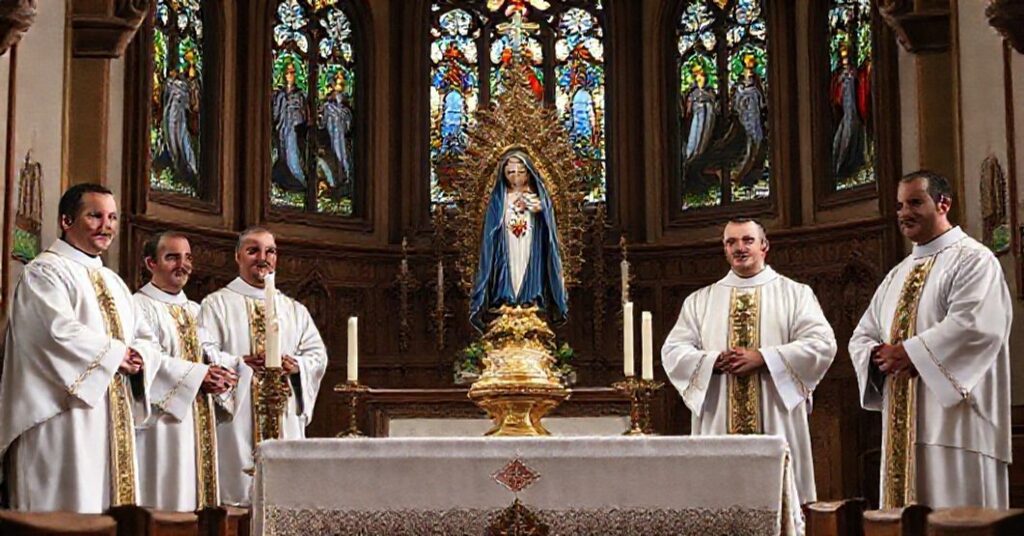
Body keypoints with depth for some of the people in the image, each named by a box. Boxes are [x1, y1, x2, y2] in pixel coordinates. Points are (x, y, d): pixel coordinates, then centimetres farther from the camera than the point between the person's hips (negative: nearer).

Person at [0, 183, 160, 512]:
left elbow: (146, 339, 18)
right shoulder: (45, 272, -5)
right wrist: (116, 353, -8)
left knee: (113, 498, 7)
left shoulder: (113, 282, 21)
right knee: (75, 501, -8)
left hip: (115, 421, 8)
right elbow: (61, 333, -19)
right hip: (64, 424, -8)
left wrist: (139, 356, -5)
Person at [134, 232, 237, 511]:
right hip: (163, 423, -7)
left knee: (197, 492, 7)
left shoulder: (195, 310, 20)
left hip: (199, 422, 7)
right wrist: (199, 375, -18)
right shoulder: (140, 306, -5)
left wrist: (219, 377, -5)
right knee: (166, 499, -7)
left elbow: (211, 356, 18)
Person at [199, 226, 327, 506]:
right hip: (237, 418, -4)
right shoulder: (217, 304, 7)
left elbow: (318, 354, 12)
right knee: (237, 490, -8)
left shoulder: (295, 310, 20)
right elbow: (204, 353, -6)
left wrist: (296, 366, -8)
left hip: (286, 419, 4)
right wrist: (242, 365, -18)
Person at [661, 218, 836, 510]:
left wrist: (763, 358, -14)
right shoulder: (699, 301, 13)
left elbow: (822, 344, -5)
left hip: (776, 423, -1)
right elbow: (672, 352, 5)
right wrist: (715, 361, -13)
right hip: (717, 425, 2)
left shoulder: (796, 294, 8)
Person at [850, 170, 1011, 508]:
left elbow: (973, 326, -19)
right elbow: (862, 336, 19)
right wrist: (882, 355, -3)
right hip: (902, 427, 8)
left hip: (953, 421, -7)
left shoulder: (972, 260, -3)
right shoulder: (898, 275, 21)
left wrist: (910, 352, -13)